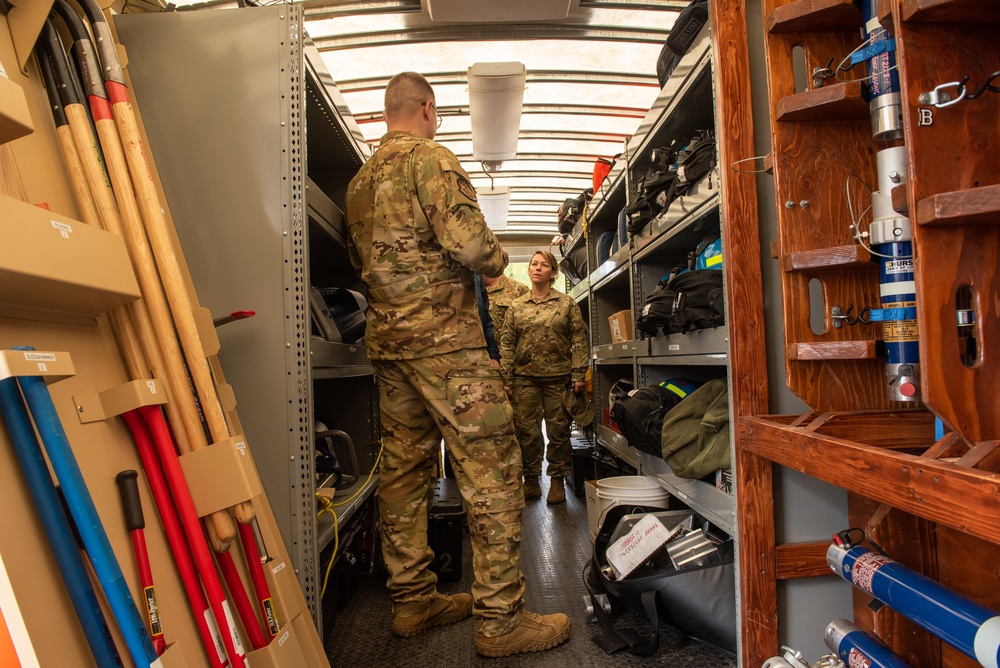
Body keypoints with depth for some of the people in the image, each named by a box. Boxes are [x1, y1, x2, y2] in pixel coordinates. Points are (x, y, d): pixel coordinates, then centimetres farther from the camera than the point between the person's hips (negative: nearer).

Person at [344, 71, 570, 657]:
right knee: (493, 470, -4)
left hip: (386, 340, 9)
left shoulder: (360, 180, 18)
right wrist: (498, 259, 2)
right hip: (444, 336, -9)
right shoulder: (431, 159, -6)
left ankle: (413, 601, 23)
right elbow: (468, 242, -18)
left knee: (404, 467, 11)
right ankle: (501, 619, 3)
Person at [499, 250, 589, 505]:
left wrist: (578, 374, -6)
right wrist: (507, 378, 0)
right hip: (525, 377, 2)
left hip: (558, 376, -1)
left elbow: (579, 339, 1)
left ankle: (557, 480, 18)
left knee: (559, 430, 4)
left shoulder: (566, 303, 5)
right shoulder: (516, 306, 9)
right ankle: (531, 479, 19)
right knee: (526, 431, 5)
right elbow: (507, 343, 7)